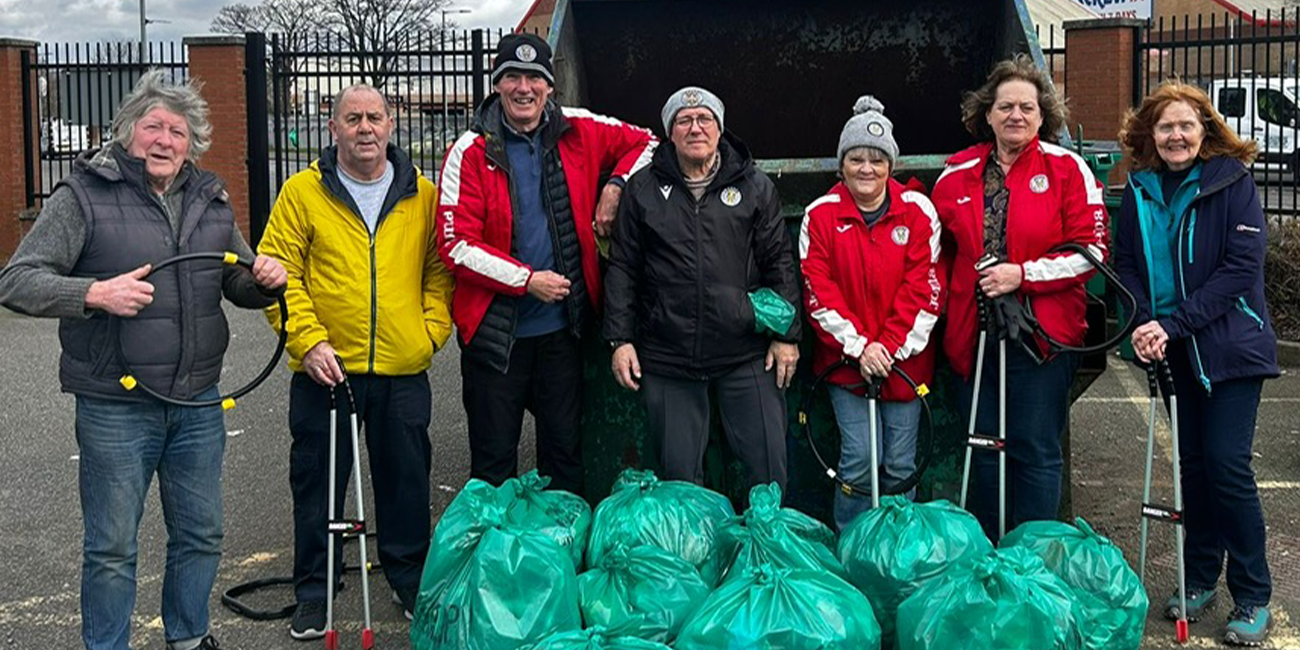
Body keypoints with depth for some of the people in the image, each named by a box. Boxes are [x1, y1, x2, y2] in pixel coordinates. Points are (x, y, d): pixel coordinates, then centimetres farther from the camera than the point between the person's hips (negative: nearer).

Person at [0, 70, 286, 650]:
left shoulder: (210, 200, 10)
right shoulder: (85, 194, -5)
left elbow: (239, 286, 18)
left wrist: (265, 280, -5)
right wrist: (94, 294, -26)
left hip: (198, 403, 5)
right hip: (116, 407, -5)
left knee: (200, 536, 16)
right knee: (112, 547, 6)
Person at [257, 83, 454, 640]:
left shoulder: (423, 196, 6)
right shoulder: (303, 192, 0)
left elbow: (441, 270, 11)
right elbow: (279, 274, -3)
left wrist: (431, 331, -2)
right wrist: (307, 340, -12)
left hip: (404, 370, 2)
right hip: (326, 368, -1)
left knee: (406, 479, 12)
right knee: (318, 481, 8)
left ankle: (411, 579, 30)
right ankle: (314, 591, 24)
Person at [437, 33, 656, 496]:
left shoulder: (579, 133, 1)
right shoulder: (471, 152, -6)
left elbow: (645, 143, 16)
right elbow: (456, 245, -11)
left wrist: (615, 186, -1)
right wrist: (527, 279, -15)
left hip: (564, 325, 3)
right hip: (495, 331, -2)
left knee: (566, 449, 14)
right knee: (494, 459, 9)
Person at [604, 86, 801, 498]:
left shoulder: (754, 187, 6)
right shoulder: (643, 189, 6)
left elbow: (779, 263, 7)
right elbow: (622, 268, 7)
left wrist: (786, 334, 1)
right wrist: (620, 338, 1)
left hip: (746, 356, 0)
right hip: (667, 359, 0)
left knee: (768, 465, 3)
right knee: (679, 473, 8)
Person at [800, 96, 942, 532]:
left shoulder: (918, 212, 1)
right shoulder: (821, 215, 0)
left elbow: (924, 289, -2)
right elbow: (818, 291, -3)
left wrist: (889, 348, -10)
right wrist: (858, 347, -12)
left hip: (904, 360, 1)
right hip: (845, 360, -1)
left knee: (900, 464, 5)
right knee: (860, 456, -8)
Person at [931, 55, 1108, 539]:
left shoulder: (1067, 169, -1)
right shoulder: (958, 174, 9)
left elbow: (1091, 250, -5)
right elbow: (938, 248, 21)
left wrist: (1023, 274, -14)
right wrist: (943, 300, 9)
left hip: (1043, 332, -3)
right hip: (973, 331, 3)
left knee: (1036, 452, 1)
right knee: (986, 450, 11)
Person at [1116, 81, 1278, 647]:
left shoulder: (1232, 181, -9)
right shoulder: (1140, 189, 5)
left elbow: (1242, 265, -15)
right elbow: (1126, 261, 5)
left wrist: (1175, 323, -20)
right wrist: (1142, 323, -12)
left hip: (1230, 346, -4)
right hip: (1172, 348, 4)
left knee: (1227, 465, -7)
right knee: (1192, 462, 12)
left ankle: (1253, 597, 6)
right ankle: (1200, 578, 25)